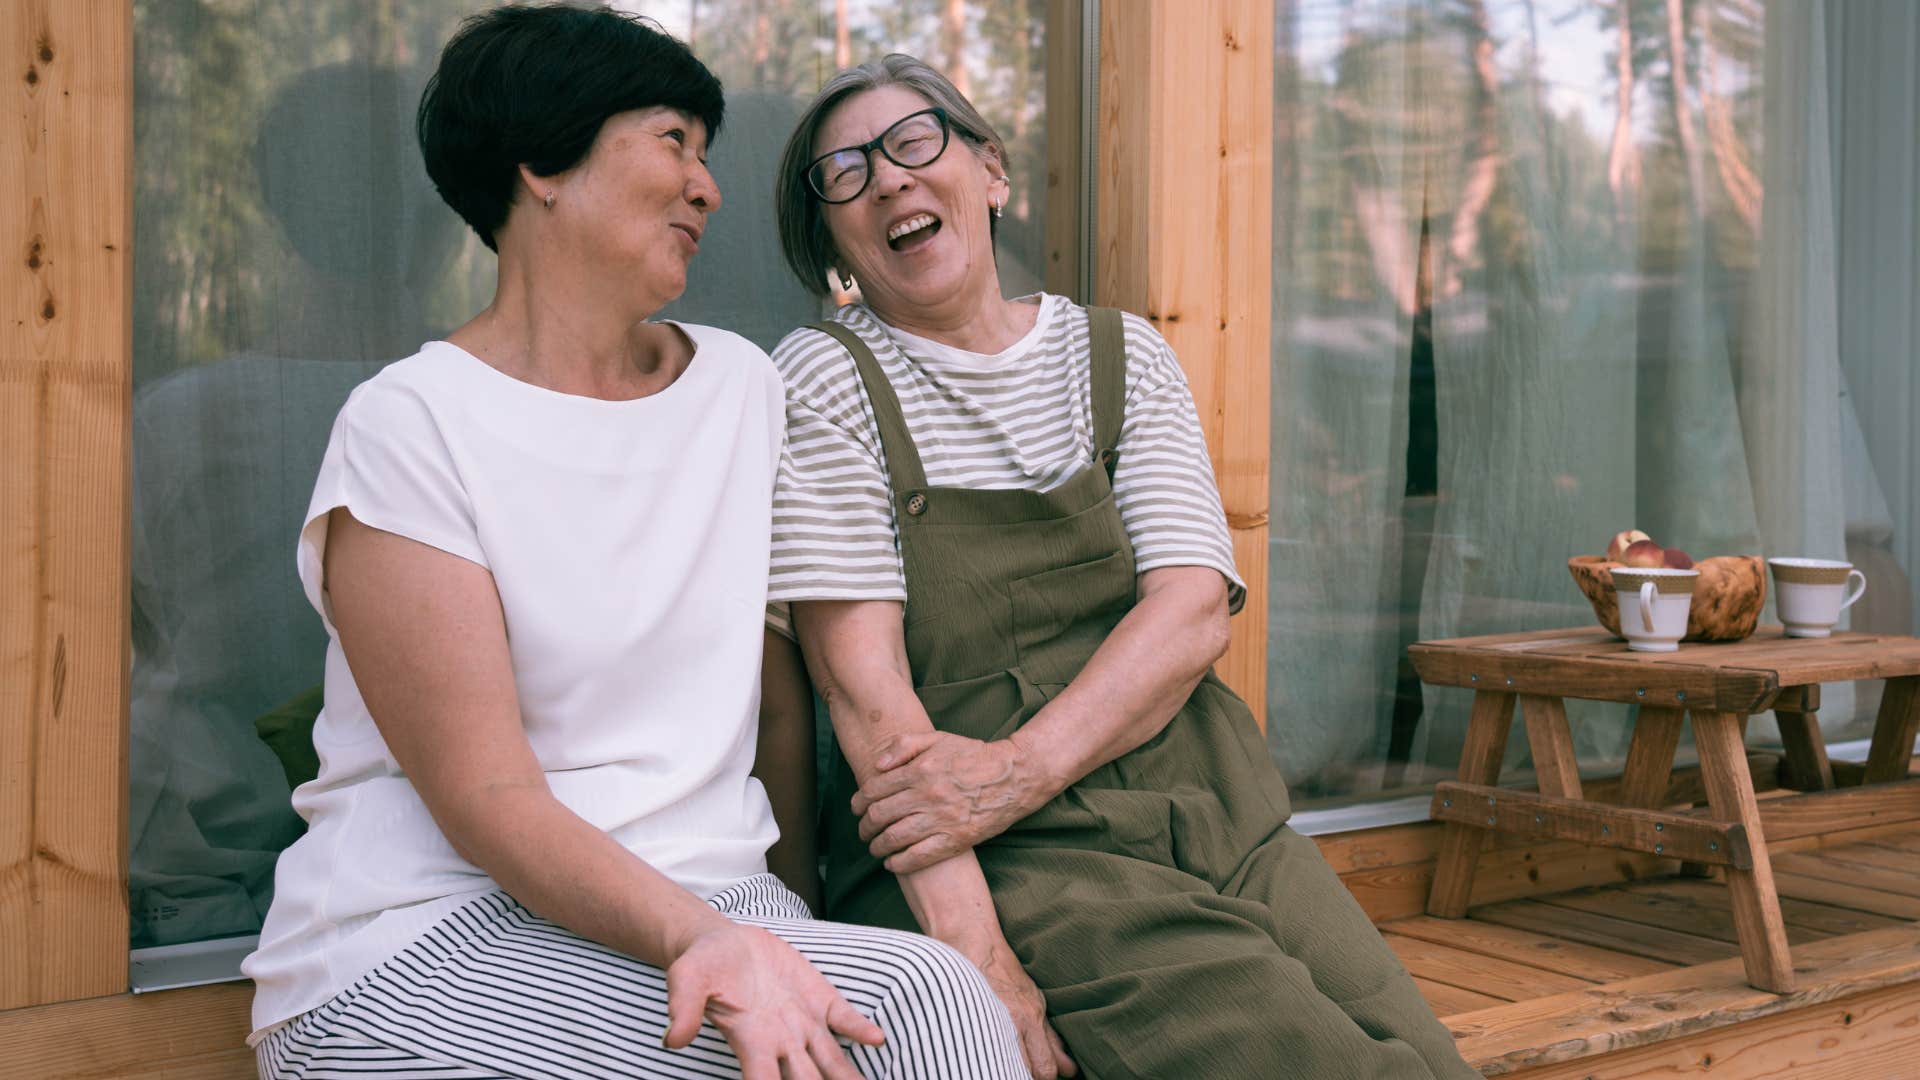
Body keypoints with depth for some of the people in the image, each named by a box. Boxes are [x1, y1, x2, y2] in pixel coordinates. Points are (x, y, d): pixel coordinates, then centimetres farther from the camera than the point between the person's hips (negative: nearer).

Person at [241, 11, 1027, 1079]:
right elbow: (487, 802, -14)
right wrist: (700, 939, -30)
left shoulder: (743, 384, 10)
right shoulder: (410, 427, -7)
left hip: (710, 896, 5)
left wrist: (795, 912, 0)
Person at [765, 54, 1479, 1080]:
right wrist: (980, 960, -20)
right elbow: (865, 684, -9)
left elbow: (1194, 608, -1)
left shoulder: (1122, 356, 14)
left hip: (1216, 819, 5)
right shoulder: (827, 378, 2)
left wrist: (1017, 771, -18)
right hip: (1005, 869, -4)